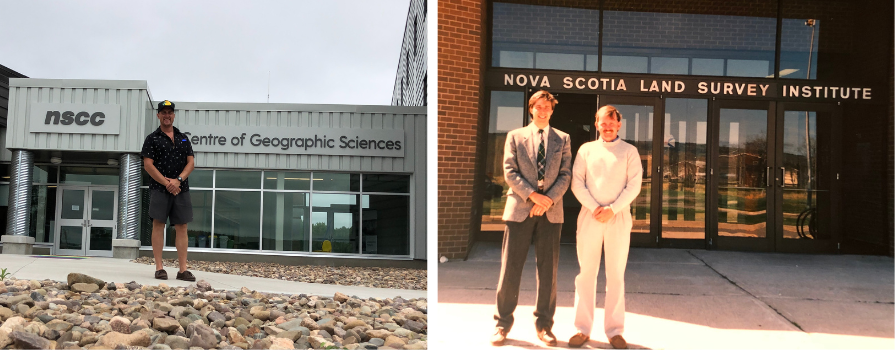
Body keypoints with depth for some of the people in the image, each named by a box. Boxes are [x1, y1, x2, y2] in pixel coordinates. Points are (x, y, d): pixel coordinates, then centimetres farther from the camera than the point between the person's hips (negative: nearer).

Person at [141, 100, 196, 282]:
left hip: (181, 189, 3)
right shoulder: (152, 139, 5)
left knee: (181, 227, 1)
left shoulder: (183, 138, 15)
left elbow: (191, 162, 8)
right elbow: (148, 165, -4)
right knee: (158, 224, -4)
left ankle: (183, 269, 2)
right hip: (159, 189, -3)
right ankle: (159, 268, 0)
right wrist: (167, 183, -12)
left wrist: (178, 180, -8)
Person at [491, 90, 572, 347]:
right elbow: (509, 171, 0)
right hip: (520, 209, -1)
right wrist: (531, 194, -13)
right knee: (510, 268, -1)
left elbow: (565, 174, 5)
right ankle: (503, 323, 9)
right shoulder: (515, 136, 9)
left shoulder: (562, 139, 13)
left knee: (548, 270, 4)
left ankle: (543, 325, 14)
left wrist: (549, 198, -11)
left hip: (551, 211, 1)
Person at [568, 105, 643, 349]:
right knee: (586, 272, 1)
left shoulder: (629, 151, 8)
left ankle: (614, 330, 6)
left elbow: (634, 185, -1)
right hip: (589, 216, 1)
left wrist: (611, 209, -12)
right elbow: (577, 183, 3)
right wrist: (594, 208, -10)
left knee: (616, 274, 2)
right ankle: (583, 329, 5)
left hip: (619, 217, -1)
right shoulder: (586, 149, 11)